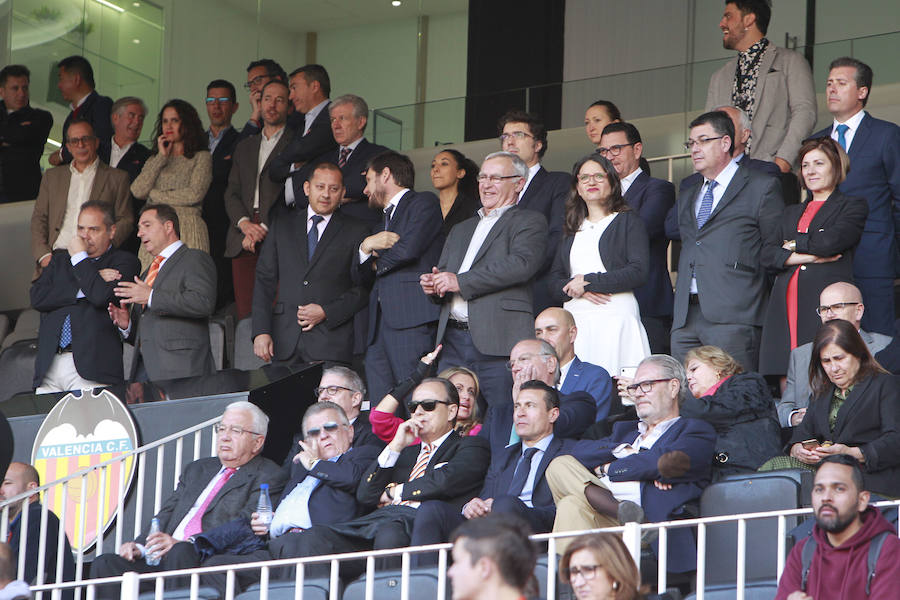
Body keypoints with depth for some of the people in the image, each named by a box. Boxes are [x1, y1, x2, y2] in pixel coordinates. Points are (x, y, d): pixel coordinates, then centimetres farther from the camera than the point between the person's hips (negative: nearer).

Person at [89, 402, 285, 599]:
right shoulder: (197, 469, 30)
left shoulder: (268, 477, 4)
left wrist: (182, 544, -22)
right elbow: (167, 513, 22)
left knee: (181, 552, -38)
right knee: (105, 564, -16)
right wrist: (139, 546, 0)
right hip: (164, 560, 7)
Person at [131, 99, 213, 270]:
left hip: (187, 228, -4)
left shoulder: (201, 157, 8)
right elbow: (137, 191, 6)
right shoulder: (154, 160, 22)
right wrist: (162, 157, 7)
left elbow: (195, 194, -6)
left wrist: (155, 194, 3)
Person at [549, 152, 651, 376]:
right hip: (576, 318, 4)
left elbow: (639, 271, -6)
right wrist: (577, 290, -7)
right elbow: (554, 281, 15)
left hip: (616, 315, -4)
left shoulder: (628, 221, 7)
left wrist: (589, 282, -7)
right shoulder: (573, 229, 22)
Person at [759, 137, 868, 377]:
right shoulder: (791, 213, 26)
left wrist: (793, 245, 8)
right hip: (786, 303, 4)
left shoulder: (853, 207, 11)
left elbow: (829, 241, -7)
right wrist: (804, 256, -5)